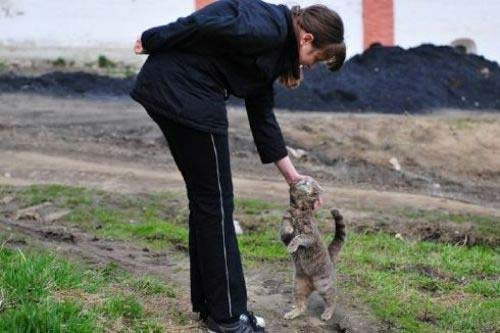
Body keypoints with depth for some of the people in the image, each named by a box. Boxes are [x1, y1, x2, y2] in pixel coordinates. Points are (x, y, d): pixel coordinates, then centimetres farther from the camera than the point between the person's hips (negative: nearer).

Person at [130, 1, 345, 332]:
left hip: (168, 92, 10)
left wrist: (292, 175, 21)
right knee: (215, 202, -2)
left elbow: (262, 115, 21)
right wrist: (153, 41, -9)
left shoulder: (274, 47, 19)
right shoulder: (270, 28, -11)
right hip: (182, 90, -10)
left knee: (204, 198, 16)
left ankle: (209, 305, 26)